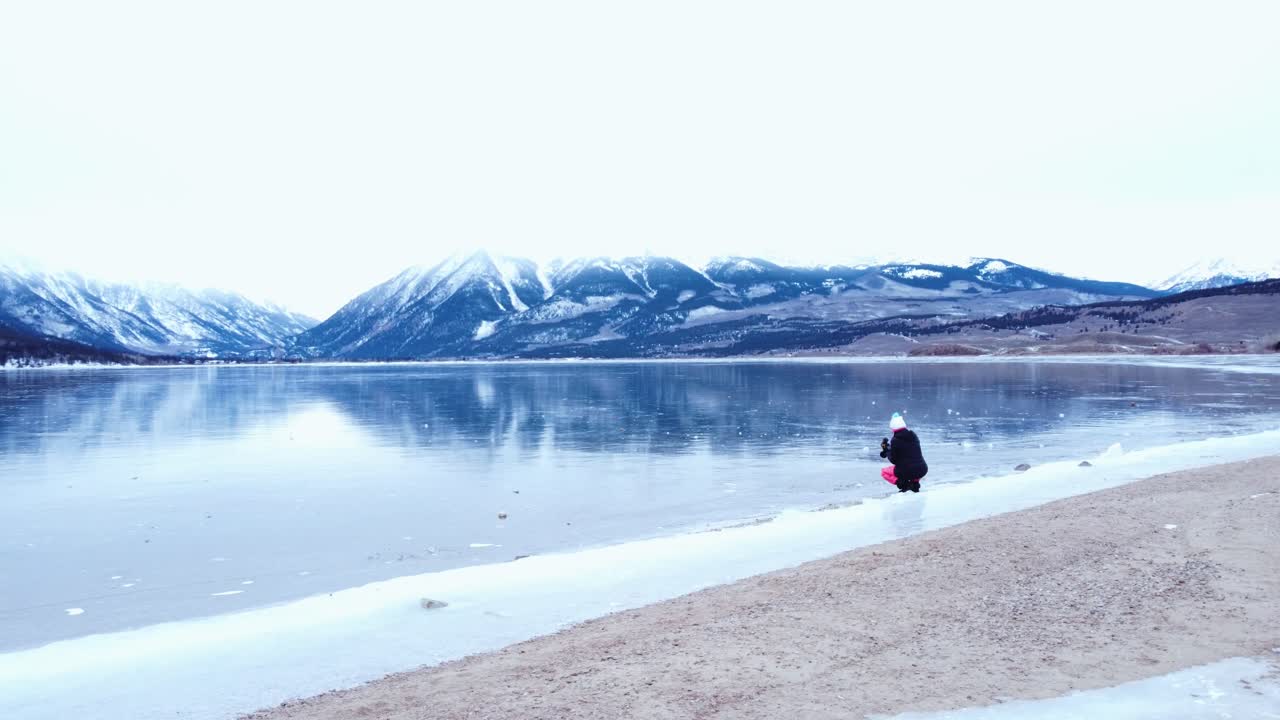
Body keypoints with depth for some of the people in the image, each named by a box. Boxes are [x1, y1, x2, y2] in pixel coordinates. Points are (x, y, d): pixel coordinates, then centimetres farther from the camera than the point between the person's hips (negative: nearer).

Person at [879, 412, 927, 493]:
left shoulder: (895, 441, -8)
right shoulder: (914, 437, 11)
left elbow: (893, 460, -4)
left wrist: (887, 450, 13)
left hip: (906, 472, -5)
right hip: (923, 471, 5)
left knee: (884, 472, 22)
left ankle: (903, 483, -3)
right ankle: (915, 482, 14)